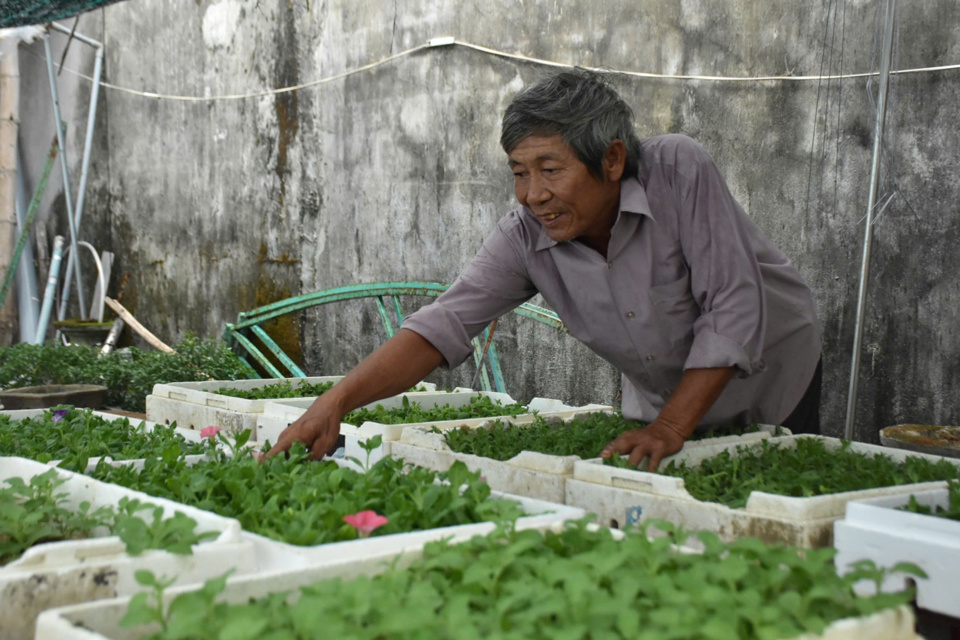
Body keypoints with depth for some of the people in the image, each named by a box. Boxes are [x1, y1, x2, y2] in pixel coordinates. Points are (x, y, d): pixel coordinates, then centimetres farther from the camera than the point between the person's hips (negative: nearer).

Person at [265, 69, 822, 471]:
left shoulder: (678, 171, -29)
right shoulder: (527, 238, -20)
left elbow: (735, 309, -28)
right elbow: (447, 322, -28)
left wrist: (671, 428, -30)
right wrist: (337, 401, -41)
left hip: (772, 385, -3)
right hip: (660, 398, 3)